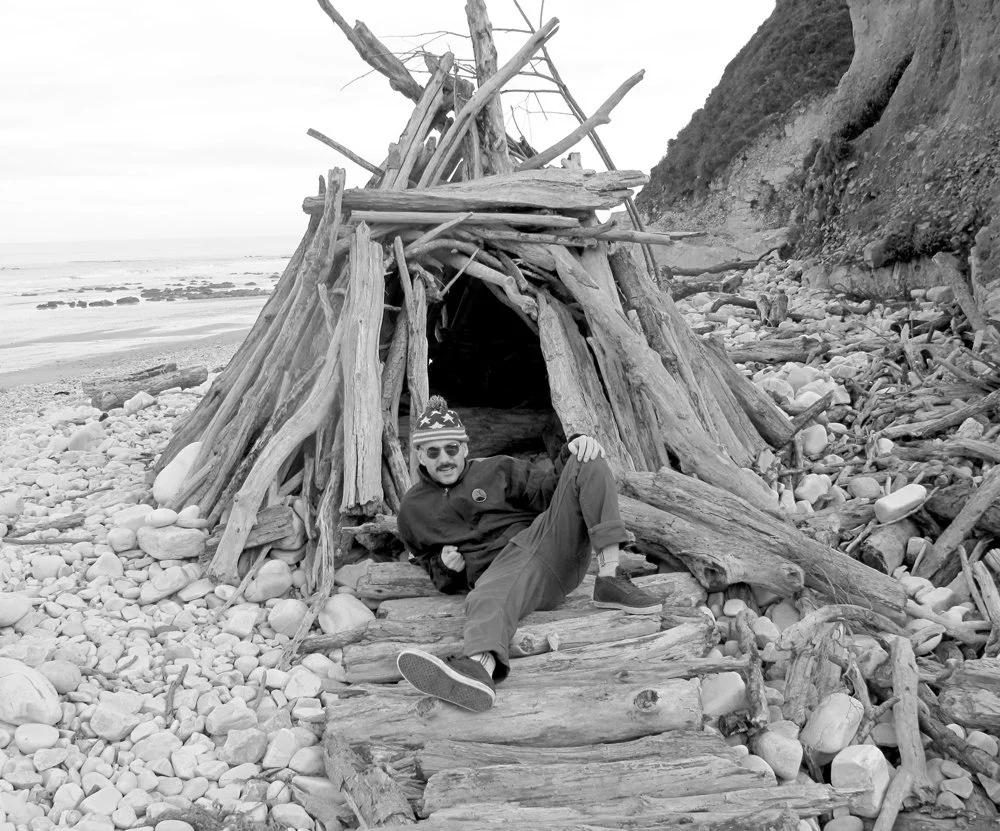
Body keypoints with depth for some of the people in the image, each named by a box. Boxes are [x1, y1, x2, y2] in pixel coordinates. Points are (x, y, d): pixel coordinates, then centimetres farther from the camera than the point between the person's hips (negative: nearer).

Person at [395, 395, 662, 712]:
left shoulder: (497, 470, 20)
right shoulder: (413, 511, 20)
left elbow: (553, 490, 13)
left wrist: (578, 445, -7)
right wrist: (444, 566, 3)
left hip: (553, 541, 3)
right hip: (500, 569, -2)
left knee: (590, 462, -15)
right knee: (486, 600, -40)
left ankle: (609, 579, -27)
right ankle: (479, 664, -74)